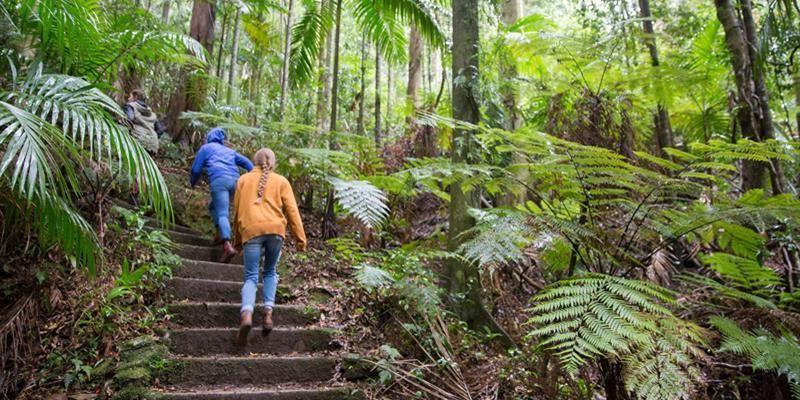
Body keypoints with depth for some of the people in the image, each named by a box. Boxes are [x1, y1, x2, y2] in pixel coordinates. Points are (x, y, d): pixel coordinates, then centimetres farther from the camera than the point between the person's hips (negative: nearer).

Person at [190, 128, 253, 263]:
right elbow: (246, 162, 19)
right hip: (235, 180, 5)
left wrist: (192, 183, 38)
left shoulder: (206, 148, 21)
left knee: (222, 214, -15)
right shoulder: (229, 150, 32)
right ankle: (221, 234, 9)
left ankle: (228, 246, -33)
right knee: (213, 206, 25)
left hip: (219, 180, -5)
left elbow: (196, 169, 19)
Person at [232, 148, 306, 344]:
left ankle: (246, 313, -23)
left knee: (251, 277, 1)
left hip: (251, 230, 0)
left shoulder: (243, 179, 20)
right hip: (275, 230, 0)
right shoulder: (281, 181, 17)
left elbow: (237, 211, 20)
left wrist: (237, 240, 29)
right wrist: (301, 238, 8)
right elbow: (292, 211, 8)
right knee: (270, 272, 18)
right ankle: (268, 312, 4)